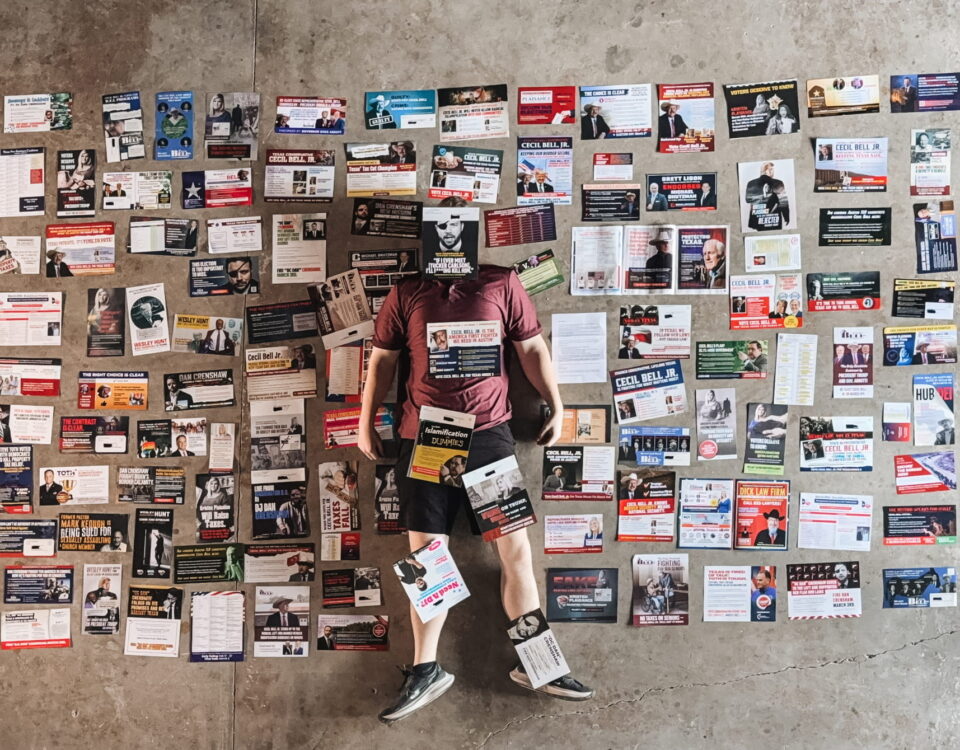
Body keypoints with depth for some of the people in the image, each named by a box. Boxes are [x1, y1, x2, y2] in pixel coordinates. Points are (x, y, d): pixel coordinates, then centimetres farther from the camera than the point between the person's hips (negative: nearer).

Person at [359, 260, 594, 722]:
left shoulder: (502, 284, 5)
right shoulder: (405, 293, 6)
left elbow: (531, 348, 9)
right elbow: (382, 359, 12)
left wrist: (556, 406, 6)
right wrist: (366, 422, 12)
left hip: (488, 434, 0)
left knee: (517, 549, 0)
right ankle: (426, 670, 17)